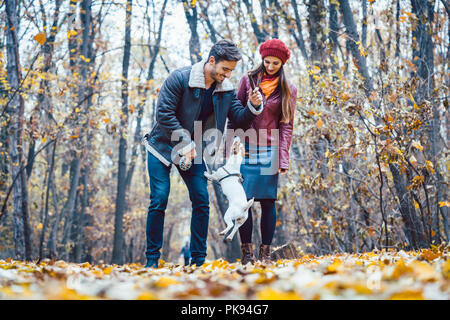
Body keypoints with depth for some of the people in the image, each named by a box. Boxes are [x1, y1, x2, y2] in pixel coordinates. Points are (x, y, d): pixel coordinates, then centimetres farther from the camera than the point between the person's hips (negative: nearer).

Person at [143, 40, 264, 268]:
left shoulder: (226, 89, -2)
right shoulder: (180, 78, -18)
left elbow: (240, 120, 0)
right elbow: (164, 113, -19)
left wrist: (253, 106, -20)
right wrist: (185, 142, -20)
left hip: (193, 150, 5)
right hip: (163, 146, -4)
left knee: (202, 201, -4)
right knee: (159, 200, -9)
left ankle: (198, 260, 4)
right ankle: (152, 259, 1)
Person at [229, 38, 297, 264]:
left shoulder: (288, 90, 6)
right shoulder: (248, 80, 7)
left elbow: (286, 125, 2)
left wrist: (283, 159, -7)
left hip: (269, 151, 0)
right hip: (246, 149, 1)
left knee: (268, 201, -2)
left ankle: (265, 252, 4)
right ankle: (247, 252, 0)